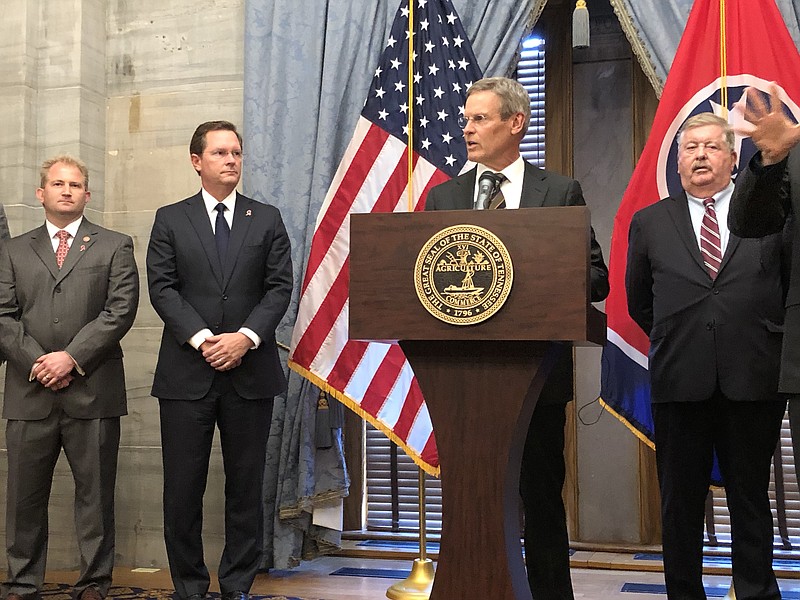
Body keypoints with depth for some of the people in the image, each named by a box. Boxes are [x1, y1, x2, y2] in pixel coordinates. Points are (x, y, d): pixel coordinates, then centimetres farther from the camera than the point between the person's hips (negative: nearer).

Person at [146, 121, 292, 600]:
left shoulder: (267, 218, 11)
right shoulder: (170, 219, 9)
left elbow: (280, 287, 3)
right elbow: (162, 288, -1)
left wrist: (246, 336, -12)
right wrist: (202, 338, -13)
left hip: (250, 371, 1)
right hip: (186, 374, 0)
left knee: (246, 485, 6)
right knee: (183, 488, 3)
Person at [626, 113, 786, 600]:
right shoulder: (650, 223, 8)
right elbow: (639, 303, 16)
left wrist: (774, 344, 9)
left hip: (753, 380, -1)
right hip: (680, 381, 1)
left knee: (751, 500, 9)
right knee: (680, 502, 8)